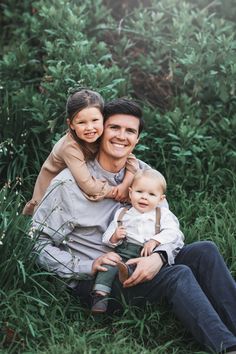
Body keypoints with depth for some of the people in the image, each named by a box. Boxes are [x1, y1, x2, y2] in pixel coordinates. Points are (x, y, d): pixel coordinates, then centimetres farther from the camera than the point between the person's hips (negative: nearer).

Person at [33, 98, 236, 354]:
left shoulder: (142, 173, 6)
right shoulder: (69, 183, -10)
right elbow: (40, 245, -10)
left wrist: (159, 256, -21)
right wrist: (89, 266, -22)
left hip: (138, 268, 6)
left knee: (205, 251, -14)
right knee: (179, 275, -28)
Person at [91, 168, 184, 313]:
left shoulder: (163, 214, 14)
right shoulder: (122, 214, 18)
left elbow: (172, 232, -3)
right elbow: (107, 237, 17)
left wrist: (155, 241, -18)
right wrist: (114, 237, -7)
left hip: (150, 252, -1)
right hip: (125, 251, 2)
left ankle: (128, 272, -52)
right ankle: (101, 295, -30)